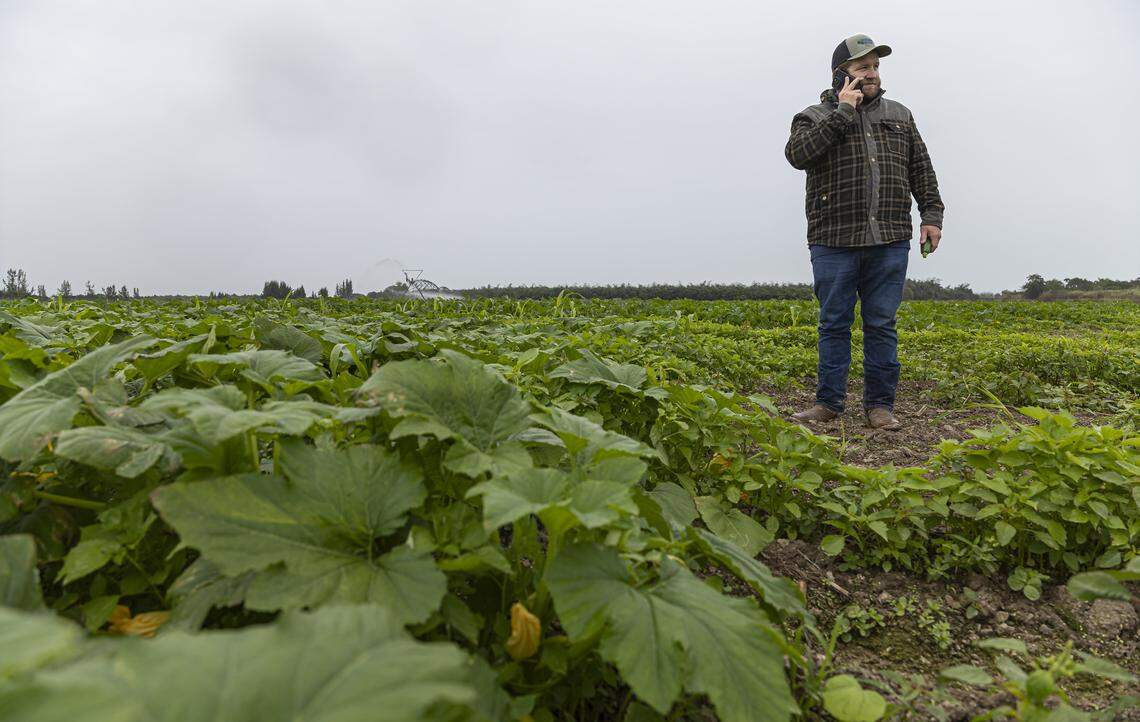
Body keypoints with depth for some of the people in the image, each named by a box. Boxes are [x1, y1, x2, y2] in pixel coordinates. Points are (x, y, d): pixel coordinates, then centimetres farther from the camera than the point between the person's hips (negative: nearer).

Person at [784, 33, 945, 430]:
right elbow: (798, 155, -15)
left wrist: (931, 214, 8)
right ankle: (828, 402, 12)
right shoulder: (815, 117, 7)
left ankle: (880, 405, 11)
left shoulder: (899, 115, 18)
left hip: (889, 241, 3)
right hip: (834, 241, -2)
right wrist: (842, 112, -11)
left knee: (881, 324, 4)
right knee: (834, 323, 3)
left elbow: (921, 169, 18)